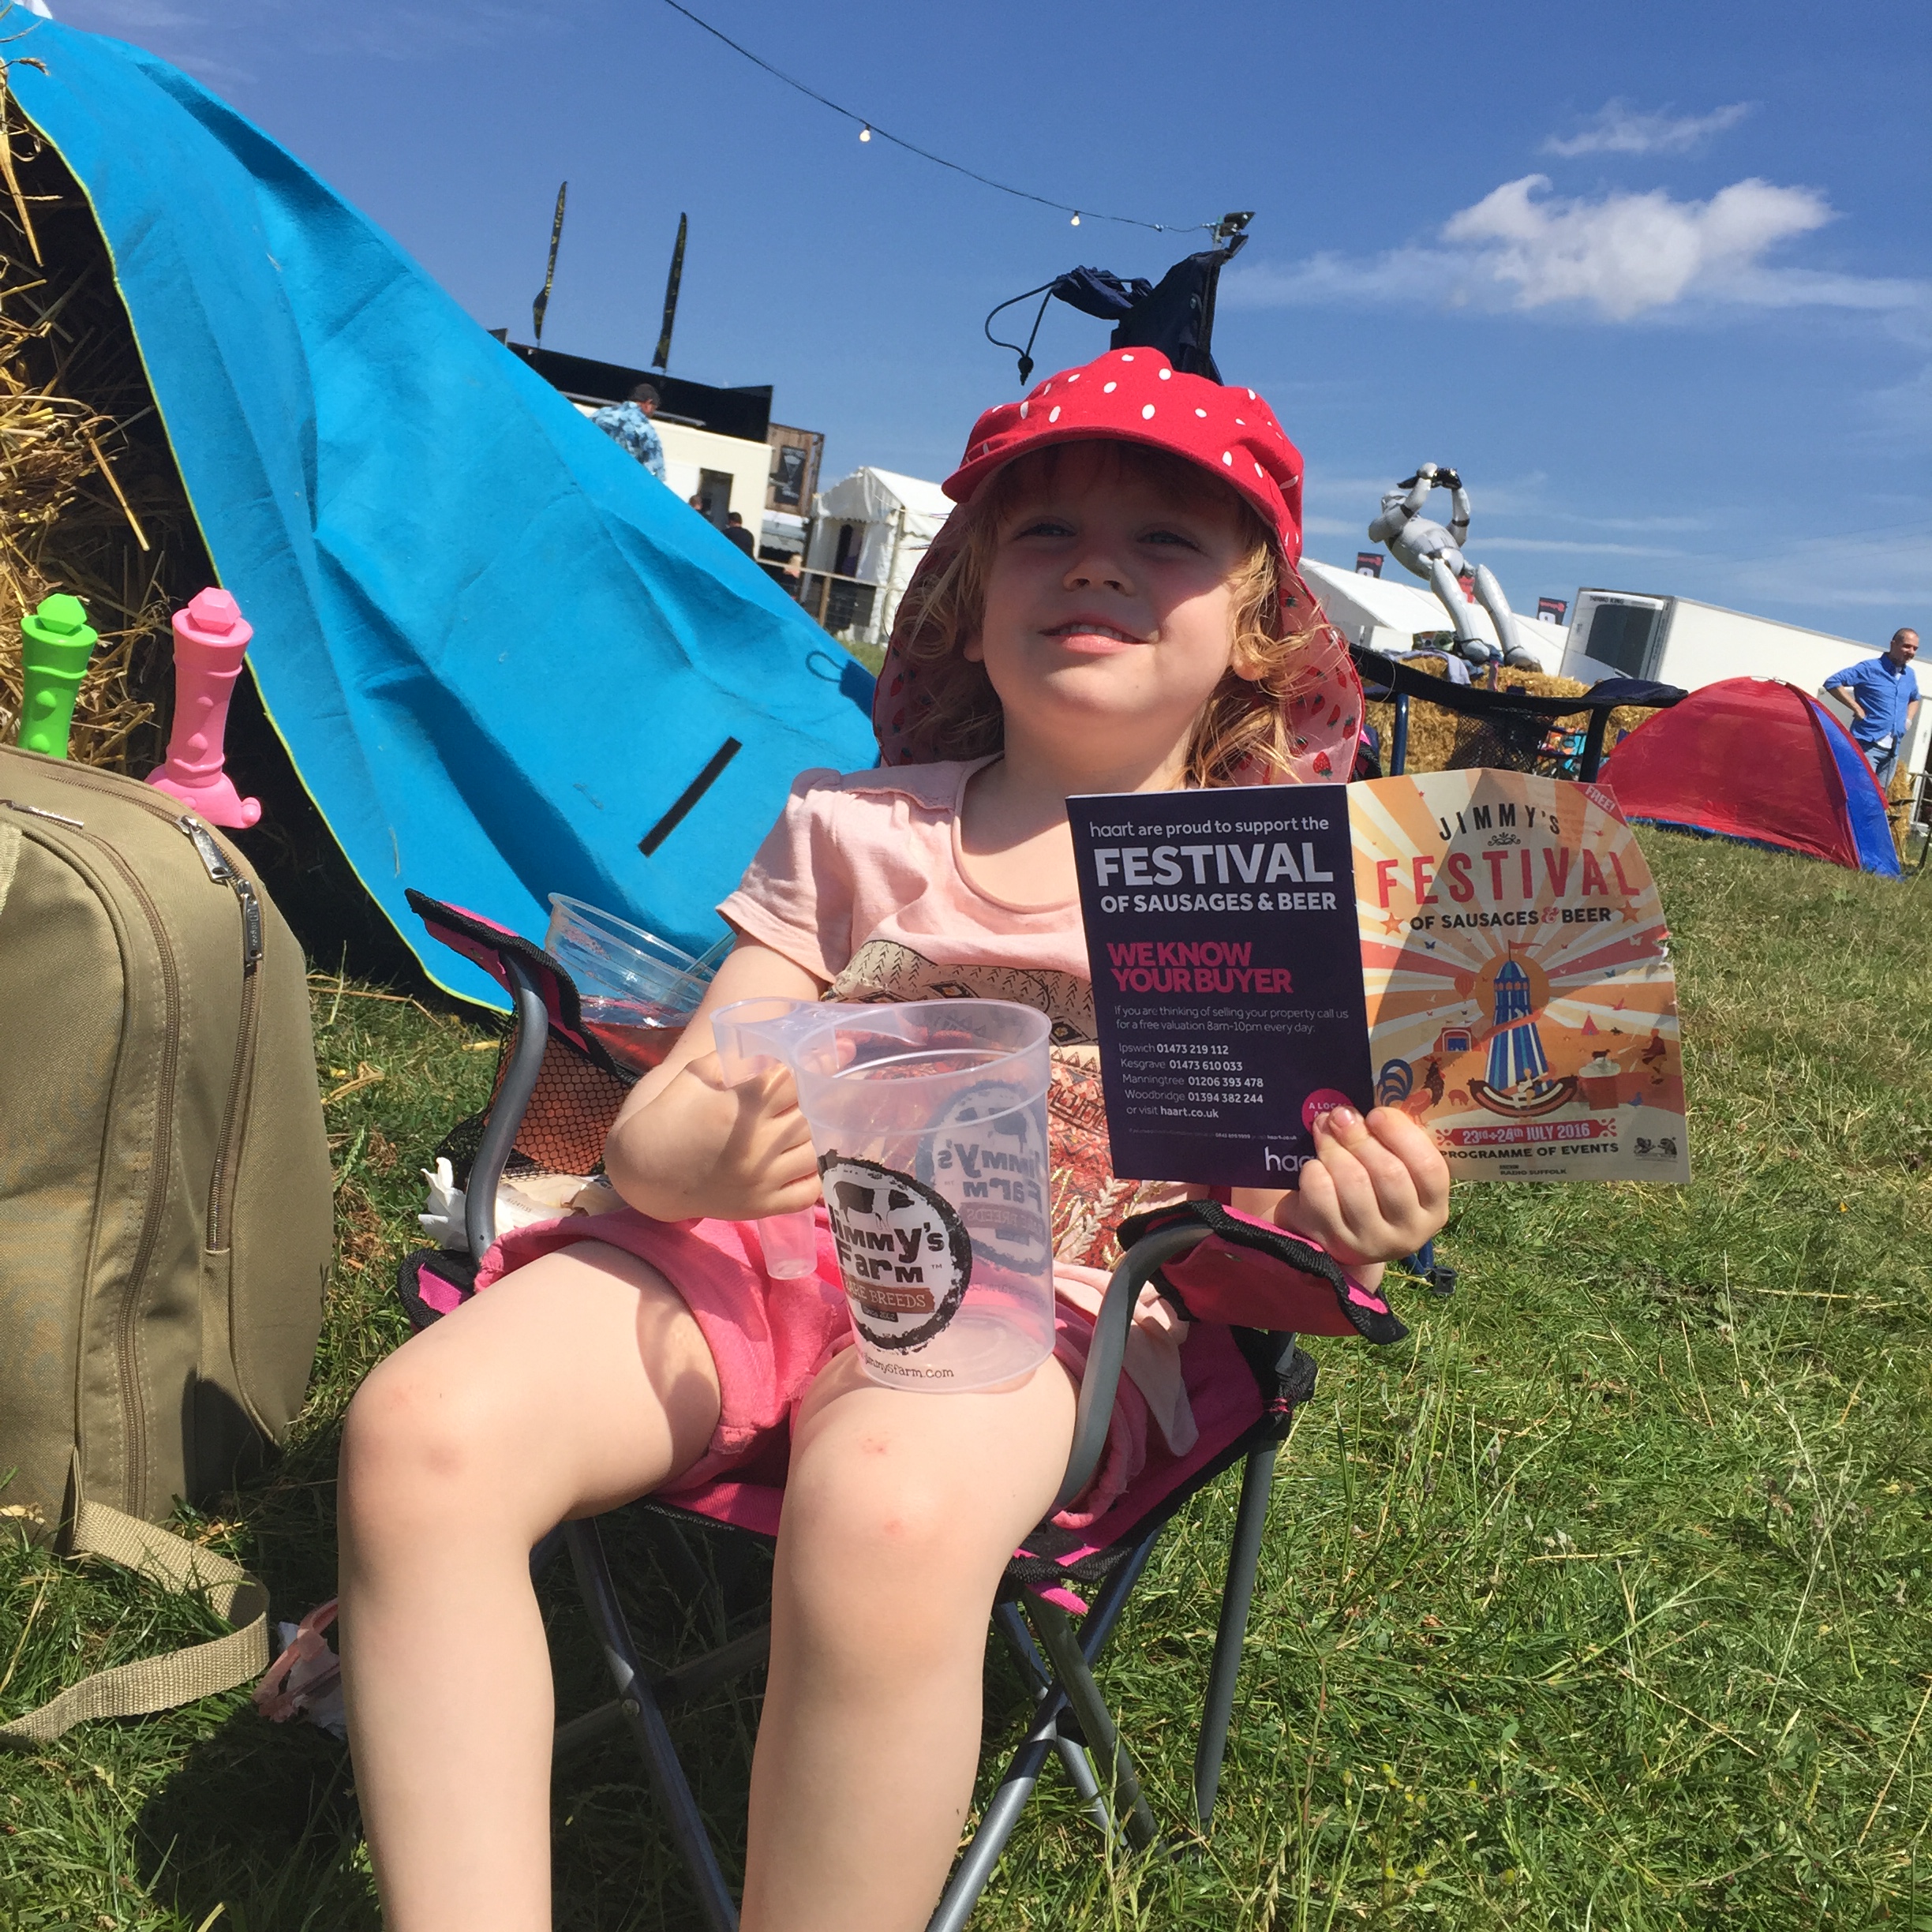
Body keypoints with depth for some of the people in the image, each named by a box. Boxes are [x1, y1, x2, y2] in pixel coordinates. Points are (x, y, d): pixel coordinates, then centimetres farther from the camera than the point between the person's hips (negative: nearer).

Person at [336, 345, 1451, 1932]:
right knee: (424, 1433, -23)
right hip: (768, 1252, 3)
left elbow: (1262, 1214, 4)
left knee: (888, 1517, -37)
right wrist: (706, 1156, -20)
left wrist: (1335, 1218, -21)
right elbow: (656, 1121, 5)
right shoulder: (853, 834, 11)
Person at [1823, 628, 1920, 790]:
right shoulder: (1870, 668, -6)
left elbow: (1914, 698, 35)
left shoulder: (1910, 675, 15)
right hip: (1867, 746, -7)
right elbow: (1832, 682, -10)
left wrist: (1908, 719, 15)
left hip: (1893, 750, 7)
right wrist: (1856, 707, -14)